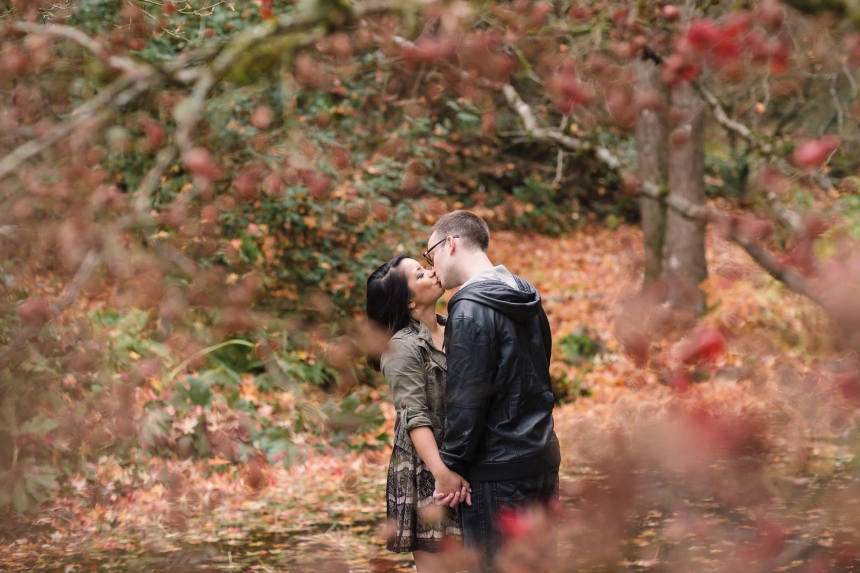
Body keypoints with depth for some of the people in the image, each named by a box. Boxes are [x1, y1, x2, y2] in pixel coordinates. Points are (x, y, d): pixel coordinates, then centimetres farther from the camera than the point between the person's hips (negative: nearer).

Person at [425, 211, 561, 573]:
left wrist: (450, 465, -8)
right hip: (542, 459, 9)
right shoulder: (527, 301, 13)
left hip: (498, 472, -9)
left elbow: (467, 397, -17)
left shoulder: (470, 308, -14)